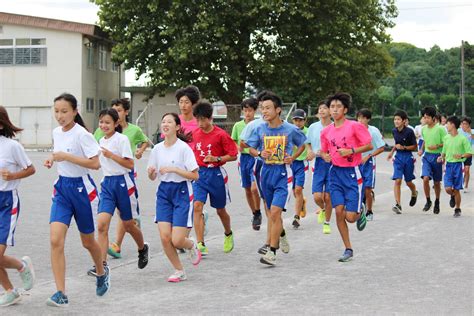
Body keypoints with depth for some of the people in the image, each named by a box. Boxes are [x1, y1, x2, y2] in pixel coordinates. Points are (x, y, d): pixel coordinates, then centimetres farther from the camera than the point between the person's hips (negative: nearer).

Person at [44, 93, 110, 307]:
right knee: (55, 240, -13)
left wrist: (66, 156, -25)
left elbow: (95, 163, -23)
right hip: (62, 187, 5)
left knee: (87, 241, 12)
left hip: (82, 188, -5)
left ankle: (102, 272, 44)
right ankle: (61, 294, -11)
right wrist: (53, 159, 1)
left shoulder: (81, 134, -17)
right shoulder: (56, 132, 4)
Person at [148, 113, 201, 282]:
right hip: (164, 192, 5)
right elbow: (153, 177, 12)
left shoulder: (183, 148, -11)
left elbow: (195, 175, -13)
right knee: (165, 237, -6)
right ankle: (179, 271, 13)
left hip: (181, 192, -5)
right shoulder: (157, 149, 4)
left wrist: (173, 169, -20)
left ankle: (192, 246, 28)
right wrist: (151, 172, -10)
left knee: (177, 240, -9)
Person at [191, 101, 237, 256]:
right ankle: (200, 245, -17)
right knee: (197, 205, -16)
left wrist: (216, 159, -21)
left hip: (216, 174, -3)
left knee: (220, 210, 12)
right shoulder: (195, 133, 3)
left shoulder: (221, 134, -11)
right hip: (199, 173, 3)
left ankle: (228, 234, 42)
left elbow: (233, 156, -9)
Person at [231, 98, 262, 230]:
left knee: (254, 188, -17)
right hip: (244, 158, 4)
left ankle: (258, 213, 3)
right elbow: (233, 142, 12)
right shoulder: (238, 125, 5)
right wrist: (238, 147, -9)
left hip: (256, 157, -4)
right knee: (247, 190, 11)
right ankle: (254, 214, 27)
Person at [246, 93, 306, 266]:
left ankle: (272, 252, -12)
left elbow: (302, 145, 10)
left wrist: (293, 157, -7)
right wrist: (260, 153, -11)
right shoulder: (260, 129, -1)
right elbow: (251, 148, 11)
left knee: (275, 211, -15)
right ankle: (282, 234, 48)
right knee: (273, 212, 17)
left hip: (283, 173, -4)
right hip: (267, 172, 4)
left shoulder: (290, 129, -8)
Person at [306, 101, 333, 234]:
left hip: (332, 163, -2)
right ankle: (322, 209, 27)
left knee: (328, 197, 0)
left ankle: (327, 223, 19)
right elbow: (309, 144, 18)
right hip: (319, 163, 2)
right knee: (317, 196, -7)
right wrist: (310, 152, -2)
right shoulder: (313, 127, 5)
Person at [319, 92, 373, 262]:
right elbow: (323, 150, 19)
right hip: (335, 172, 4)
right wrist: (325, 156, -4)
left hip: (352, 173, -4)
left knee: (350, 216, -8)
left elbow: (369, 146, -8)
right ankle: (348, 249, 9)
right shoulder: (326, 131, 6)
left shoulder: (355, 126, -9)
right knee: (339, 211, -4)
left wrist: (351, 151, -19)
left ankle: (361, 212, 31)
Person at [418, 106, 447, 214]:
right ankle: (428, 201, 1)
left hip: (437, 156, -3)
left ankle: (437, 203, 28)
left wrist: (437, 146, -22)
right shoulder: (424, 129, 6)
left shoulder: (440, 129, -11)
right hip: (427, 156, 3)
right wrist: (421, 150, 7)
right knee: (425, 178, -16)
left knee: (437, 182, 9)